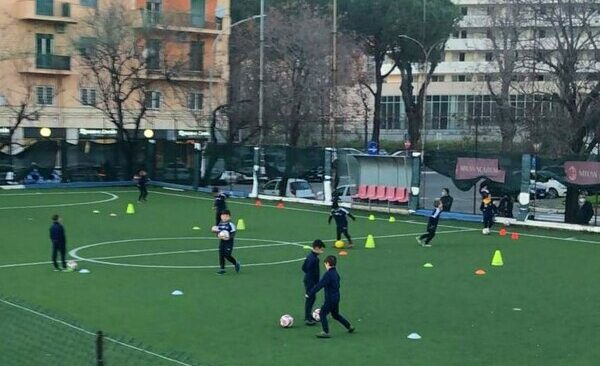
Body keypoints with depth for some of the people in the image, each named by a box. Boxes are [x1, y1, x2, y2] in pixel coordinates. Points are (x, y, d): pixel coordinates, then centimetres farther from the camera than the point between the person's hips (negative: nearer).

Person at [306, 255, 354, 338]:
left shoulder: (328, 274, -20)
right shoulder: (336, 273, 9)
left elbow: (319, 285, -23)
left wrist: (309, 294, -20)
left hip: (330, 299, -9)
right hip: (336, 298, 9)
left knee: (323, 313, -3)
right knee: (335, 314, 24)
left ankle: (326, 332, -5)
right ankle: (349, 327, 31)